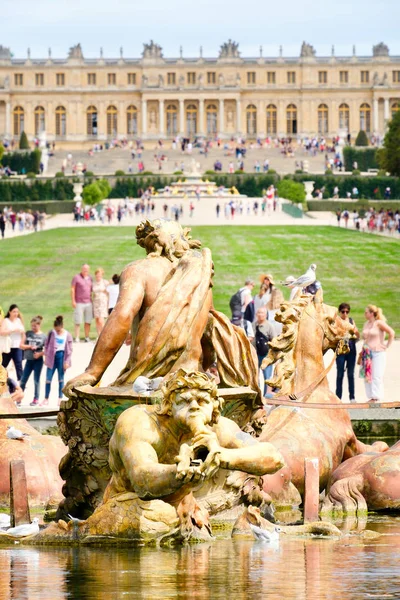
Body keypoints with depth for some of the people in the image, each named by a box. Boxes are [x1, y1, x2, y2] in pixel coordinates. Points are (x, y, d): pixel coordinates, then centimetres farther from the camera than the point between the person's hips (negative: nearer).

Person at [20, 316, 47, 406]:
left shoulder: (43, 336, -2)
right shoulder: (28, 333, 4)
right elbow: (21, 345, 2)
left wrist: (40, 353, -16)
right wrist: (29, 346, -14)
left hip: (38, 360, -2)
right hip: (29, 360, 2)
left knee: (36, 380, 4)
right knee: (23, 379, 3)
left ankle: (36, 399, 12)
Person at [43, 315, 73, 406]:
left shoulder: (67, 335, -3)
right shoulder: (51, 333, 0)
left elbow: (69, 350, -1)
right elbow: (47, 345, 8)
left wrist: (67, 361, -5)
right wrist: (46, 357, 4)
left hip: (61, 356, -1)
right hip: (52, 357, 1)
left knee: (61, 379, 7)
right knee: (48, 378, 2)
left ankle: (60, 399, 14)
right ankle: (46, 399, 10)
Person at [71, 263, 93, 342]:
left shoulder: (90, 278, 13)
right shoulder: (76, 278, -2)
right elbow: (72, 289, -3)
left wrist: (92, 301, 17)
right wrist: (73, 301, -10)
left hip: (88, 303, 5)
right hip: (79, 303, -5)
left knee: (88, 321, 4)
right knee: (78, 322, -4)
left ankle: (87, 337, 11)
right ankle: (77, 338, -2)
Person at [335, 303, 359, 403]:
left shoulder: (351, 320, 11)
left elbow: (358, 337, 13)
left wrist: (356, 332, -7)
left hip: (351, 350, 4)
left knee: (351, 374, 7)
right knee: (340, 374, -1)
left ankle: (352, 397, 11)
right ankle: (338, 397, 3)